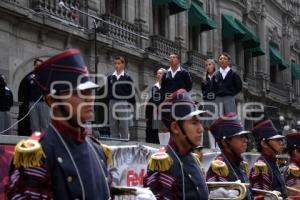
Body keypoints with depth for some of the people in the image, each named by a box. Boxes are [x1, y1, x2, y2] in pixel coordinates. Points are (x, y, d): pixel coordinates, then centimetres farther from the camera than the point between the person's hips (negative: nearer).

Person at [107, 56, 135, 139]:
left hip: (124, 104, -3)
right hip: (112, 103, 3)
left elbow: (131, 93, 1)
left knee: (124, 128, -2)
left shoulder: (127, 77, 3)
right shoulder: (110, 77, 11)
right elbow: (107, 92, 12)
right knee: (113, 127, 5)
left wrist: (131, 106, -4)